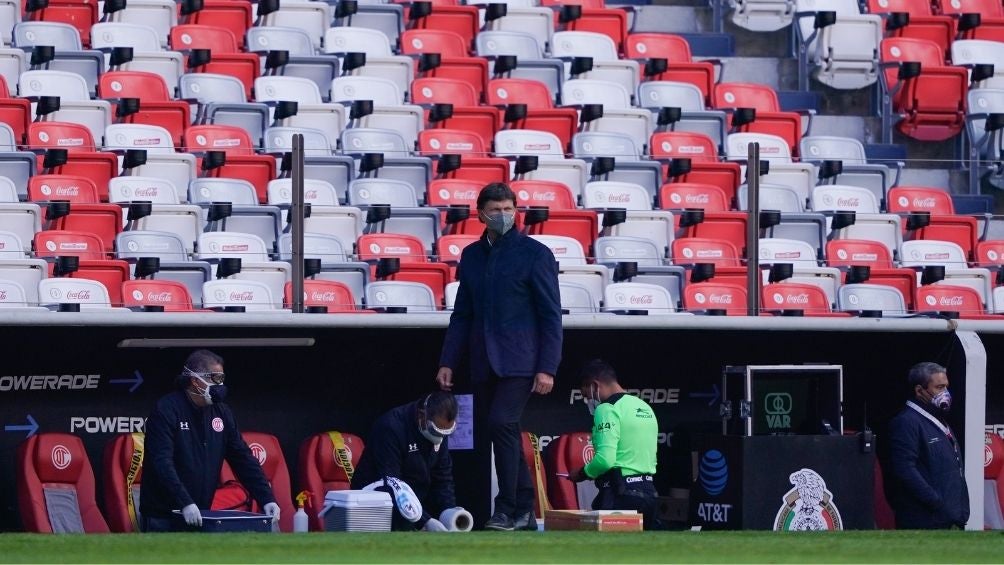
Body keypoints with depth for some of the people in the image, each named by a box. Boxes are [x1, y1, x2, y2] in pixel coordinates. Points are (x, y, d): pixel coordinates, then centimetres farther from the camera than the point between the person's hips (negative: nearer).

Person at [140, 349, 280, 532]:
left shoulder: (221, 412, 8)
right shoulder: (166, 410, -12)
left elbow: (243, 459, 9)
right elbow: (162, 463, -22)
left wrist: (267, 499, -3)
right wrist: (185, 503, -33)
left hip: (198, 516, 6)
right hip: (163, 517, -6)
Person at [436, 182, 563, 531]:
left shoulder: (534, 254, -2)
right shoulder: (472, 256, 13)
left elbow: (551, 316, -4)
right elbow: (462, 315, 18)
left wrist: (547, 368, -11)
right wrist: (448, 362, 9)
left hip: (519, 361, -6)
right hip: (483, 364, 6)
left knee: (501, 423, -21)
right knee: (485, 435, 4)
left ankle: (508, 511, -18)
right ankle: (524, 512, 12)